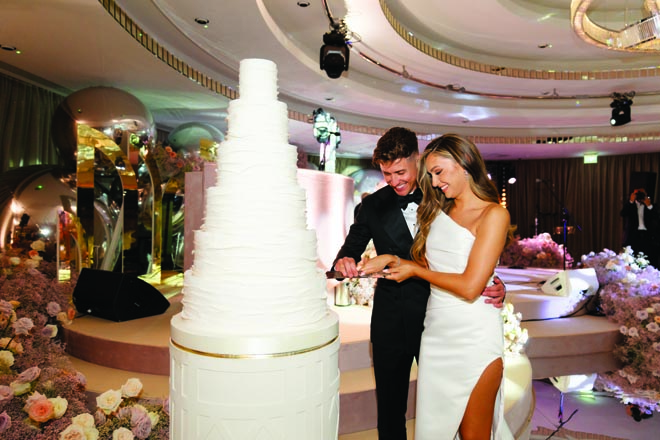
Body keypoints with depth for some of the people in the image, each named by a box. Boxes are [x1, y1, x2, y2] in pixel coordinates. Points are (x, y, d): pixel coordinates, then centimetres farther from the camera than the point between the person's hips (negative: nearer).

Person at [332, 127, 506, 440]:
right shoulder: (372, 206, 2)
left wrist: (494, 287, -18)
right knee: (389, 405, 15)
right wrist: (344, 262, -20)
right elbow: (352, 247, 4)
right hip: (391, 317, 1)